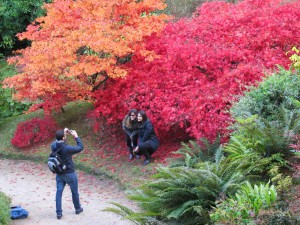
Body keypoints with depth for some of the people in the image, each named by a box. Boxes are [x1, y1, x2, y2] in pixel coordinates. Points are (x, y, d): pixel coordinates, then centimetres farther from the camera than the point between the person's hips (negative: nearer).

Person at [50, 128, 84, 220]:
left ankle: (59, 213, 8)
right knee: (74, 192, 16)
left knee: (59, 192, 8)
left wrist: (63, 132, 7)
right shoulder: (67, 148, -28)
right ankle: (78, 209, 34)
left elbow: (57, 141, 14)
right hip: (70, 174, -5)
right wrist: (76, 136, -9)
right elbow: (80, 147, -15)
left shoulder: (53, 146, -11)